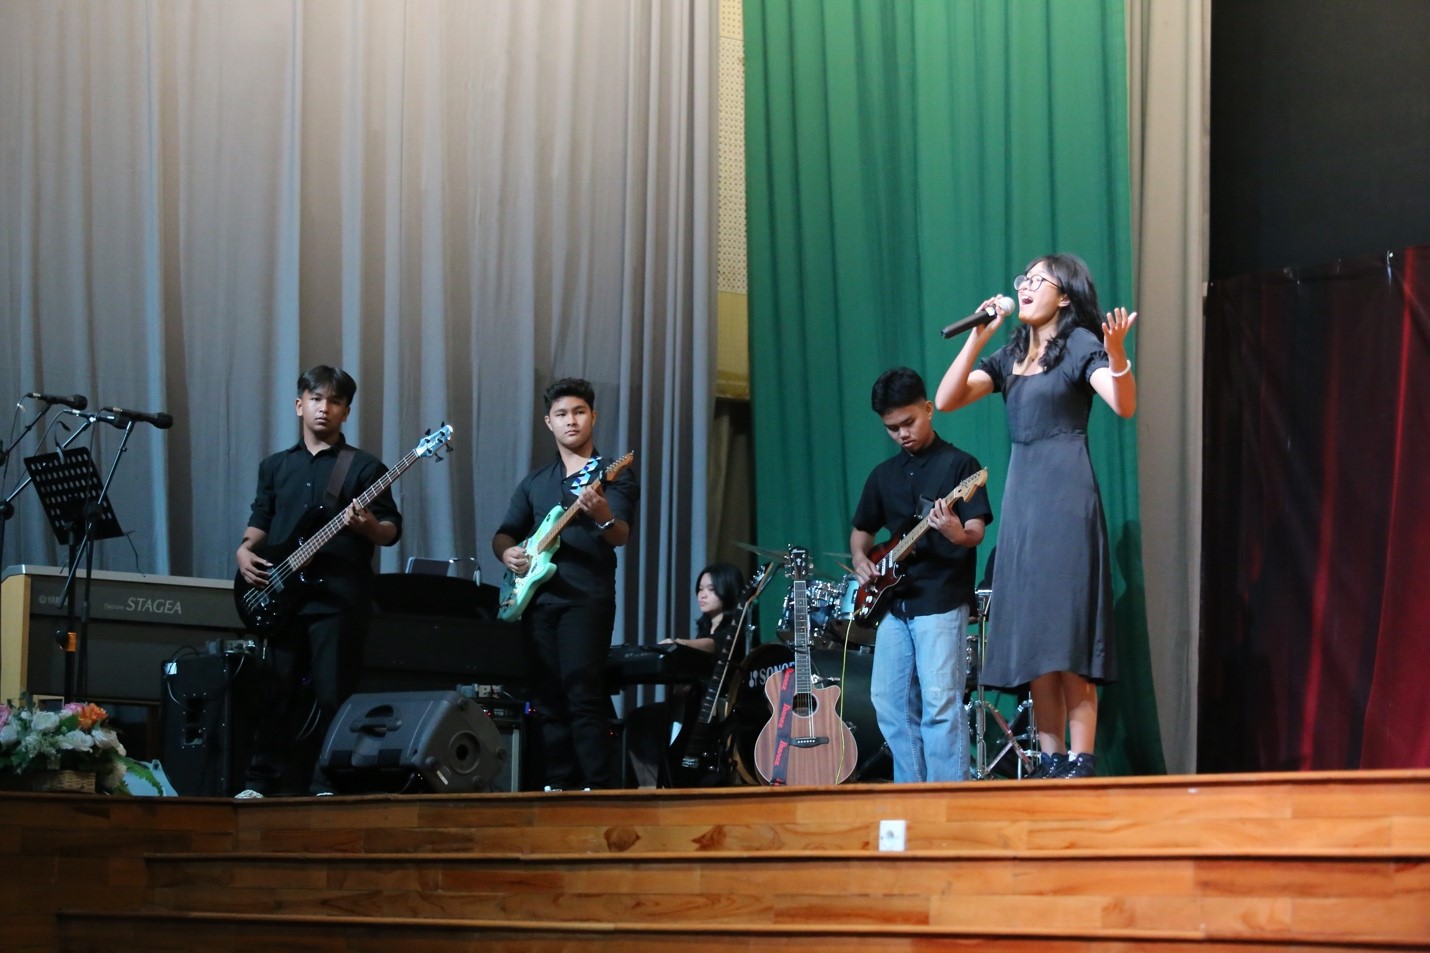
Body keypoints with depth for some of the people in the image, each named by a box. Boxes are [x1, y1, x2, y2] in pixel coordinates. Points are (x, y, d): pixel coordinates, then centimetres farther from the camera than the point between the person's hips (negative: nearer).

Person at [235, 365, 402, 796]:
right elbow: (260, 521, 22)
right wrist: (245, 550, 3)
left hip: (338, 597, -4)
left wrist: (369, 526, -22)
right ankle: (264, 782, 10)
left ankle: (325, 786, 1)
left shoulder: (364, 467, 4)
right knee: (277, 692, 4)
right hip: (281, 595, 4)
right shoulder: (275, 466, 17)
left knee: (332, 696, -5)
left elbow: (392, 531, 0)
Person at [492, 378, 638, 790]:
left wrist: (602, 516, -36)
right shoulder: (535, 482, 19)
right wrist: (508, 552, -3)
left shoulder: (615, 476, 2)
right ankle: (559, 786, 8)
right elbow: (503, 535, 21)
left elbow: (620, 536, -13)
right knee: (547, 699, 4)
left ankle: (599, 789, -15)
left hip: (586, 597, -6)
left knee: (584, 695, -15)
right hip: (537, 597, 6)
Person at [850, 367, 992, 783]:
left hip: (941, 601, -7)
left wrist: (958, 533, -35)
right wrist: (861, 560, 4)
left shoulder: (959, 464, -3)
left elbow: (976, 531, -12)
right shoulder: (883, 474, 14)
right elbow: (861, 530, 25)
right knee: (890, 702, 6)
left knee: (940, 703, -13)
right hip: (894, 603, 7)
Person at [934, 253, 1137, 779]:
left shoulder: (1081, 344, -1)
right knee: (1033, 641, 4)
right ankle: (1051, 764, 6)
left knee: (1069, 636, -11)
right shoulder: (1010, 355, 18)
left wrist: (1117, 354, -36)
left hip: (1066, 495, -7)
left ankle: (1080, 765, -11)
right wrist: (978, 338, 0)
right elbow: (946, 400, 8)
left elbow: (1123, 404, -17)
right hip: (1020, 495, 7)